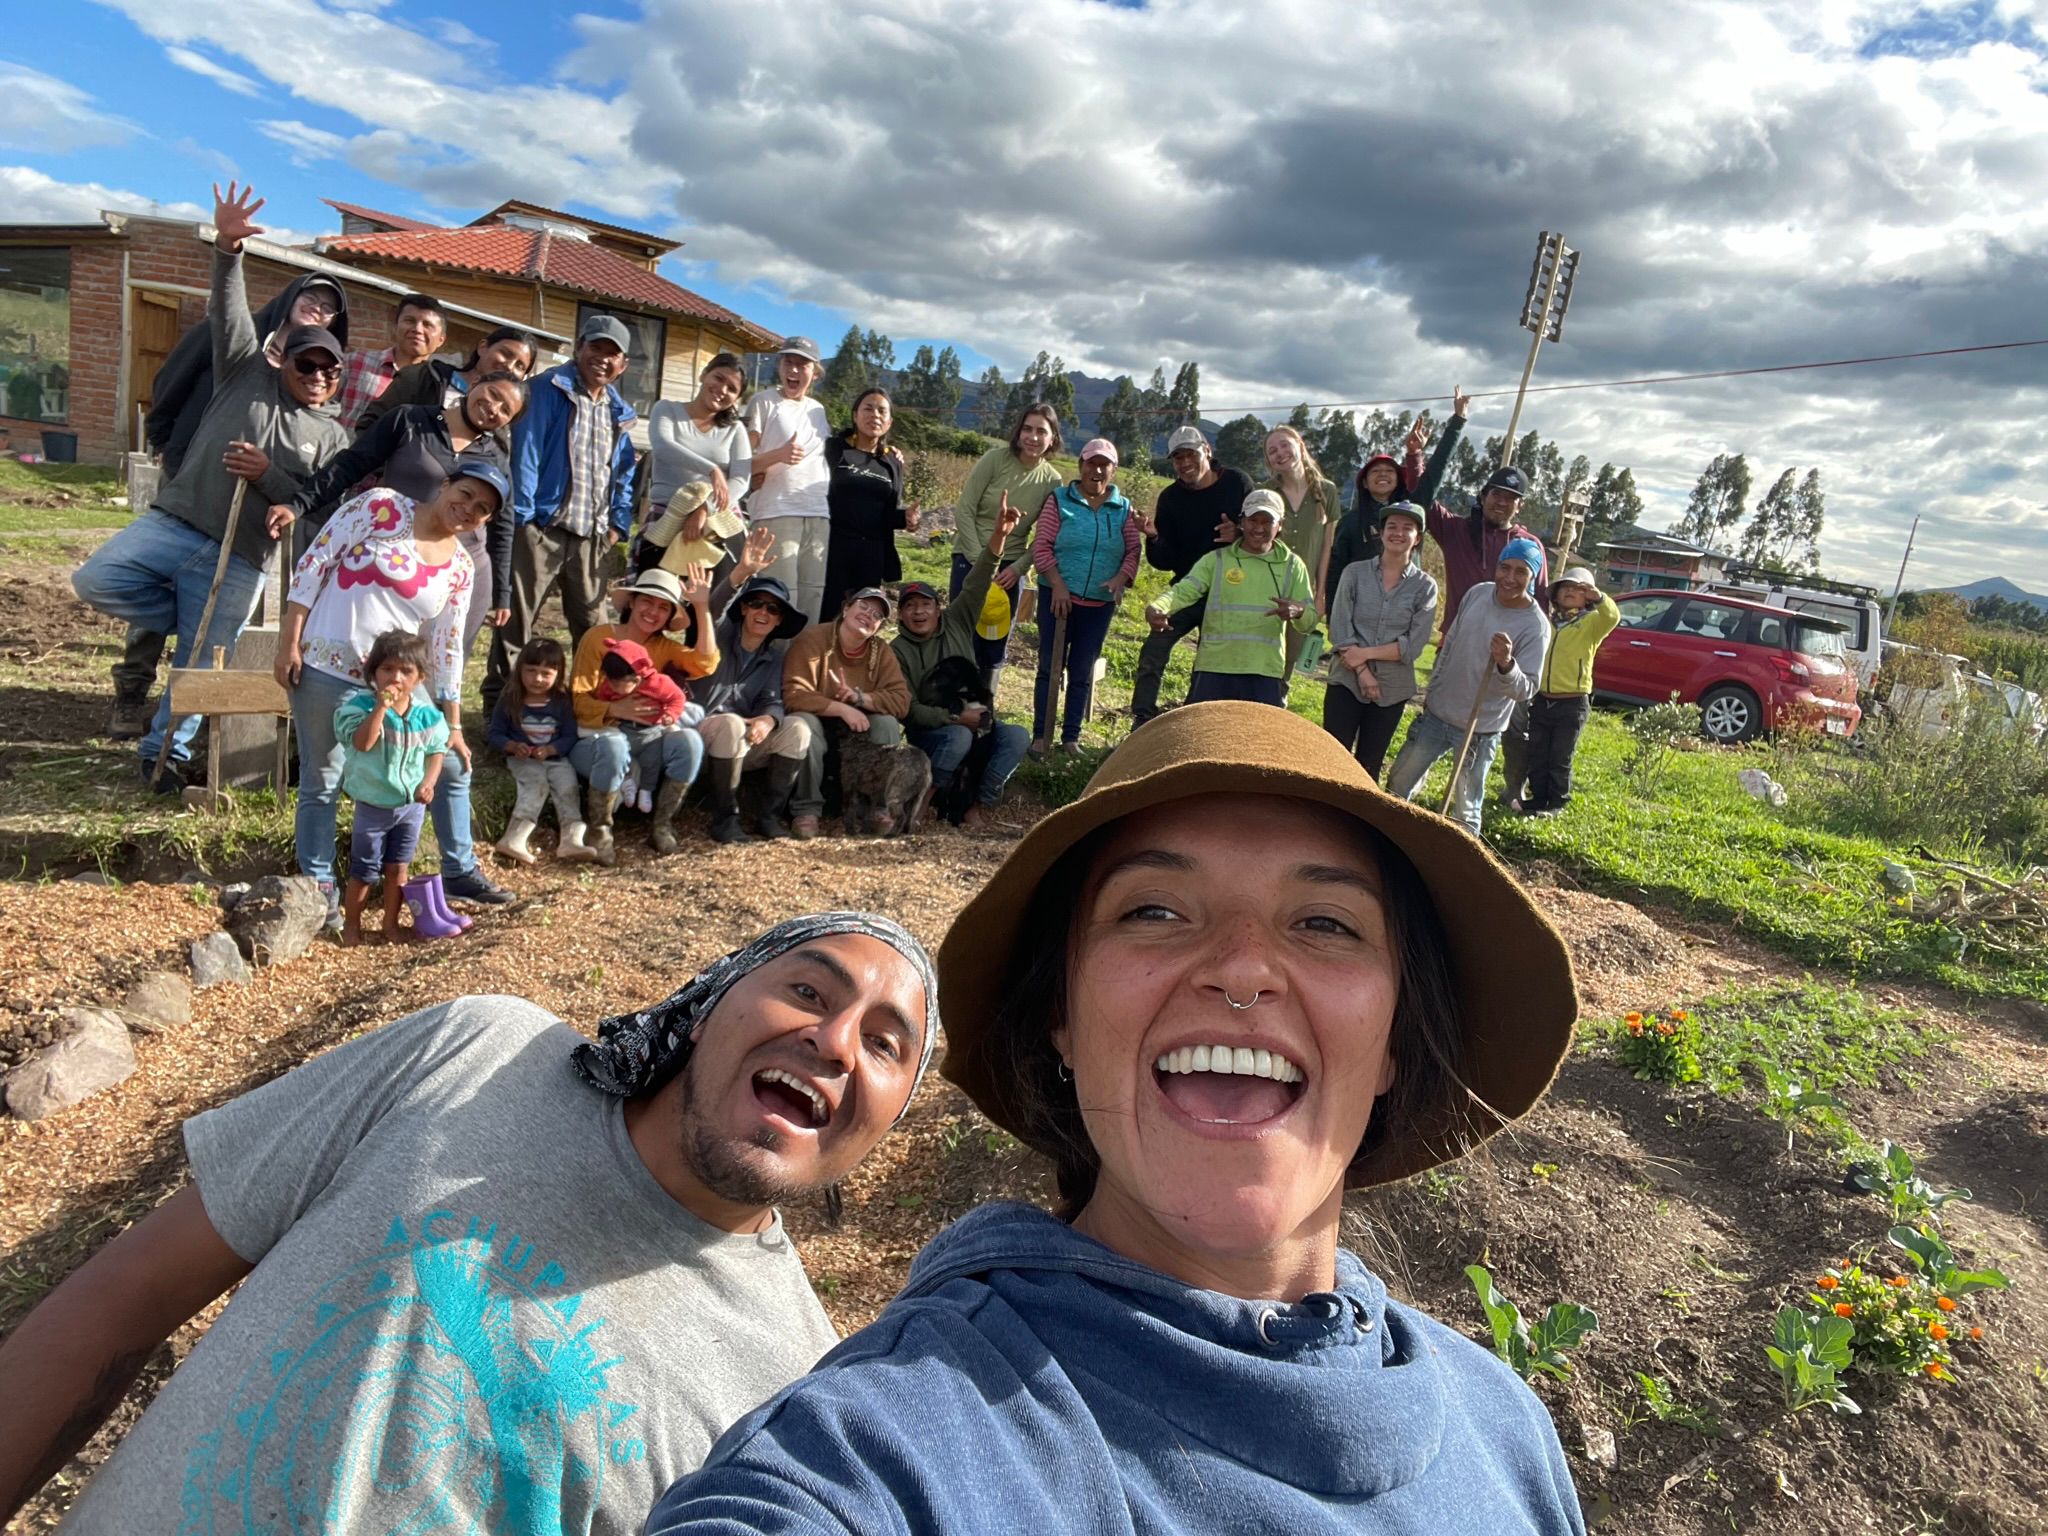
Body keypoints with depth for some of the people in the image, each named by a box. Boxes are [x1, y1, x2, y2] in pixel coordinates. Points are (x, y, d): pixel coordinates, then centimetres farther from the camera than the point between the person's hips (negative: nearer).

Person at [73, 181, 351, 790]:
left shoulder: (333, 437, 7)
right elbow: (230, 311, -4)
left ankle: (165, 749, 19)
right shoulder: (248, 374, 9)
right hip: (174, 524, 1)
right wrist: (227, 248, -19)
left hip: (239, 563, -1)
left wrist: (268, 476, -16)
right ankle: (207, 624, 5)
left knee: (199, 666, 0)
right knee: (95, 581, -16)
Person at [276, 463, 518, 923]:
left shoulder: (459, 569, 5)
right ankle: (319, 887, 22)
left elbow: (447, 649, 8)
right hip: (324, 670, -5)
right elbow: (313, 563, -8)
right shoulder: (381, 506, -7)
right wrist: (289, 641, -11)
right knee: (321, 783, 4)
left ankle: (460, 872, 24)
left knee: (452, 767, 7)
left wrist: (453, 724, 6)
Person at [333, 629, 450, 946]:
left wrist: (428, 783, -9)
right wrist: (381, 707, -36)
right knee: (364, 872, 9)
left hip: (412, 804, 3)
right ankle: (351, 925, 28)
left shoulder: (426, 715, -5)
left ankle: (391, 925, 29)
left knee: (397, 868, 15)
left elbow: (436, 750, 5)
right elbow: (362, 742, -30)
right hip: (373, 805, -3)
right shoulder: (362, 705, -16)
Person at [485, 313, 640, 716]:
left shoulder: (619, 411, 16)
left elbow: (624, 471, 21)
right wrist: (521, 514, -13)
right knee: (516, 618, 0)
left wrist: (618, 522, 8)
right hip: (542, 527, -5)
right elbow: (526, 451, -8)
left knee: (592, 623, 10)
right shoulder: (550, 389, -2)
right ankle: (499, 703, 7)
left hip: (593, 536, 5)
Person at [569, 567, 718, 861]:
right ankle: (598, 831, -16)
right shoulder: (599, 638, -3)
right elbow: (578, 700, -8)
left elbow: (705, 663, -12)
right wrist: (616, 709, -28)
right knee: (613, 747, -40)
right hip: (596, 736, -3)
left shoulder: (664, 646, 8)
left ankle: (661, 823, -9)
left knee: (690, 742, -27)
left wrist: (702, 607, -14)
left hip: (645, 737, 4)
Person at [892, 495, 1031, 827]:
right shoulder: (897, 651, -3)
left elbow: (976, 585, -9)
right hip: (929, 732, -4)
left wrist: (999, 536, -23)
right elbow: (907, 709, -9)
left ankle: (974, 806, -21)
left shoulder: (956, 623, 5)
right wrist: (956, 717, -20)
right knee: (958, 737, -37)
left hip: (976, 725, 4)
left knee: (1017, 737, -25)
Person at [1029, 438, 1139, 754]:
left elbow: (1133, 550, 4)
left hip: (1100, 604, 3)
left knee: (1082, 672, 9)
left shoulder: (1123, 509, 6)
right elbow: (1041, 545, -7)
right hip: (1058, 597, -2)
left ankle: (1071, 737, 17)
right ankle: (1040, 735, 8)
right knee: (1049, 666, 3)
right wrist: (1058, 584, -16)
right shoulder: (1060, 500, -2)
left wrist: (1121, 578, -15)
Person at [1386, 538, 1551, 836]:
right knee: (1399, 784, 17)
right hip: (1436, 714, 6)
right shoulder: (1478, 593, -1)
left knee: (1466, 812, -3)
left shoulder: (1536, 627, -17)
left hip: (1480, 730, -6)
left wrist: (1506, 663, -41)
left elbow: (1526, 690, -21)